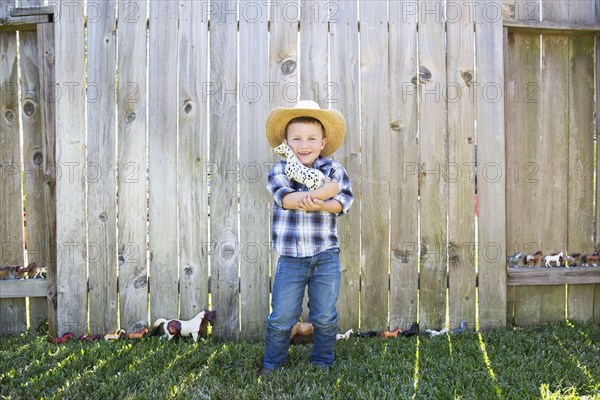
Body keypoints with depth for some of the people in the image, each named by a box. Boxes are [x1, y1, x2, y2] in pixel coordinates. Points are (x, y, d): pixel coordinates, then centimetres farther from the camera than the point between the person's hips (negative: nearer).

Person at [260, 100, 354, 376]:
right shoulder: (279, 170, -3)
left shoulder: (334, 169, 1)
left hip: (326, 258, 1)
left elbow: (344, 201, -10)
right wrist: (321, 193, -33)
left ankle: (322, 363, 33)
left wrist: (318, 204, -28)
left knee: (325, 317, 12)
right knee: (281, 318, 8)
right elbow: (285, 197, -21)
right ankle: (272, 364, 30)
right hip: (290, 258, -1)